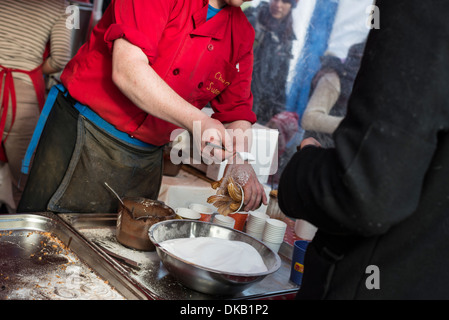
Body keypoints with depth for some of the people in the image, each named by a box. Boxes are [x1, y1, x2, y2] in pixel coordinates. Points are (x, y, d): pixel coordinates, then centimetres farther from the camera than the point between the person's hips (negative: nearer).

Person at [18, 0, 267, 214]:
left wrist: (241, 163, -11)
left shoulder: (242, 33, 5)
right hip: (85, 137, -5)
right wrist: (197, 121, -31)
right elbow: (127, 70, -25)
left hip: (146, 159, 6)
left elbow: (236, 111, 7)